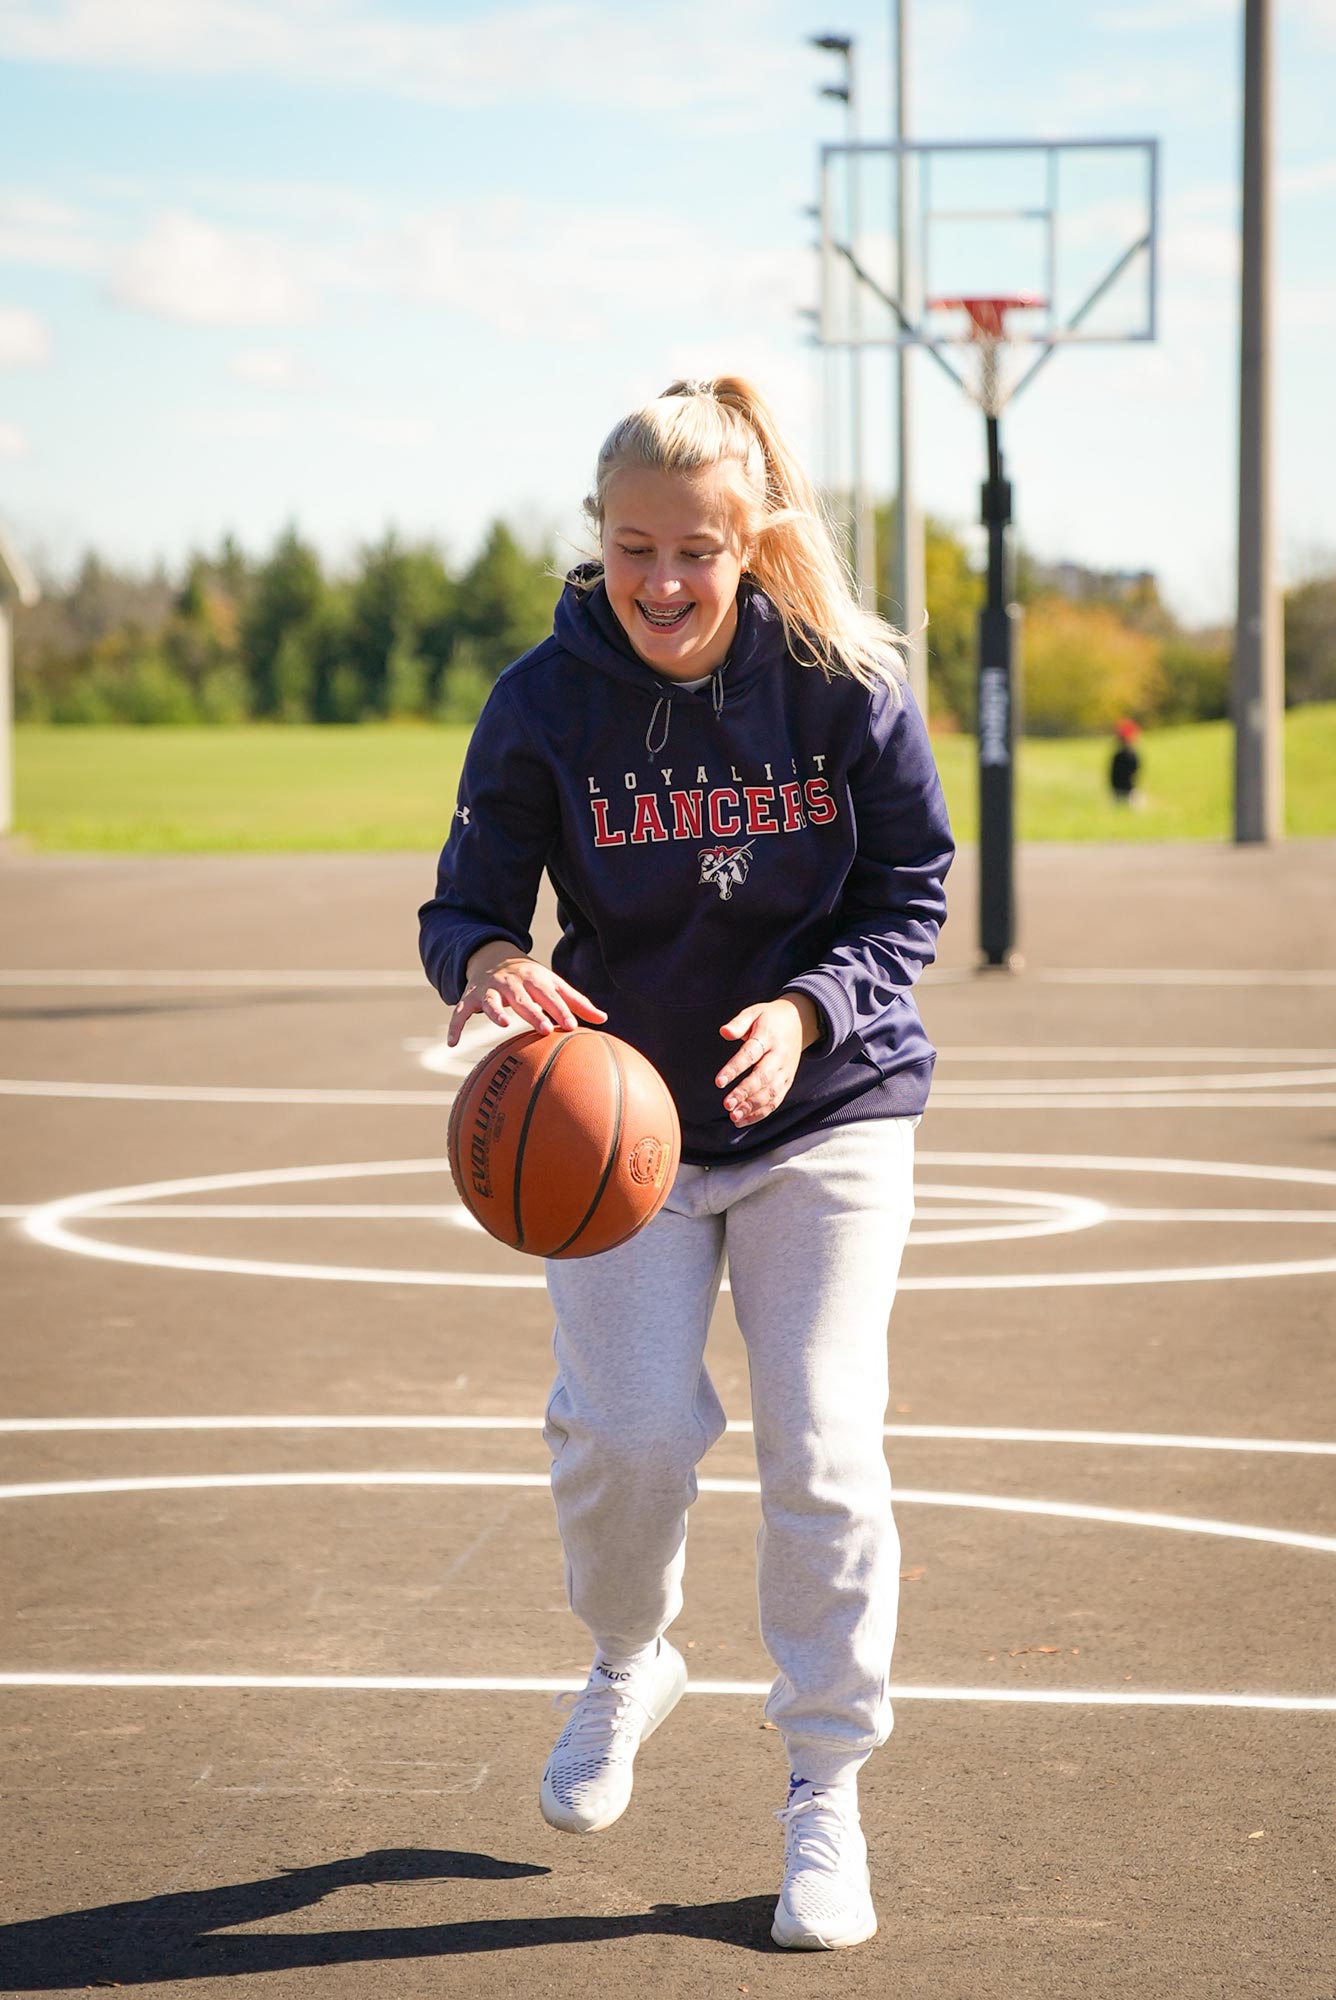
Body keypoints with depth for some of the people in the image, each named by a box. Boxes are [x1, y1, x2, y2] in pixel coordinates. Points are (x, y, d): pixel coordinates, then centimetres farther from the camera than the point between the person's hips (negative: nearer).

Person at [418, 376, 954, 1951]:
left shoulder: (843, 684, -11)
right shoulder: (546, 701, -10)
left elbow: (910, 894, -3)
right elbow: (465, 903, -6)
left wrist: (806, 1009, -22)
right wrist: (491, 962, -31)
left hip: (827, 1108, 0)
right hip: (621, 1115, 1)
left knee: (822, 1446, -6)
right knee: (628, 1429, -9)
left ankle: (825, 1796, 10)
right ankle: (628, 1664, 26)